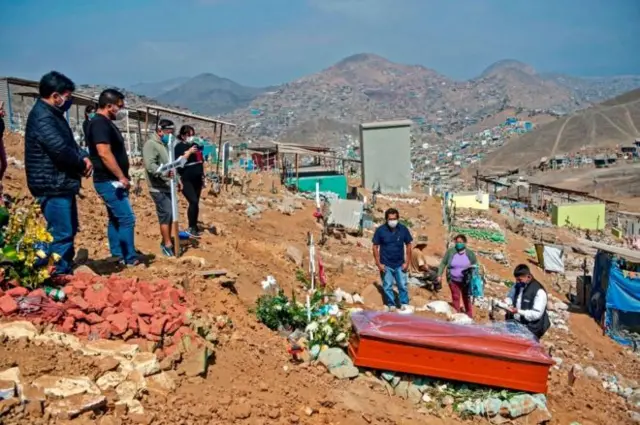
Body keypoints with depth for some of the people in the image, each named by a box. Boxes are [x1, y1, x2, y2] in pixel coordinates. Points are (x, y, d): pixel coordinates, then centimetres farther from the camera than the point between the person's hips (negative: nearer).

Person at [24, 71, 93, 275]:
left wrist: (83, 158, 0)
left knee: (69, 231, 19)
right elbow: (60, 149, -27)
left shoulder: (53, 114, 15)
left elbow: (70, 143, 20)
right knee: (61, 234, -9)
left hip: (62, 184, 11)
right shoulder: (42, 117, -18)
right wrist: (81, 163, -9)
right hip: (52, 186, -11)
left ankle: (66, 274, 29)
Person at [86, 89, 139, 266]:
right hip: (109, 181, -11)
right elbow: (104, 154, -26)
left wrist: (121, 178, 20)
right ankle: (130, 258, -4)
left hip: (113, 181, 11)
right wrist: (122, 177, -22)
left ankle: (117, 256, 21)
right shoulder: (99, 124, -17)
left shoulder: (106, 123, 16)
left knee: (116, 219, 14)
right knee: (126, 218, -9)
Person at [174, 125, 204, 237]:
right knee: (193, 202, -14)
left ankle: (194, 226, 18)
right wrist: (189, 152, -24)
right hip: (186, 180, -6)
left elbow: (201, 161, 20)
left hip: (197, 179, 6)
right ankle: (191, 228, -4)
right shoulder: (179, 147, -6)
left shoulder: (196, 145, 12)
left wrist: (203, 175, 18)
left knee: (196, 203, 8)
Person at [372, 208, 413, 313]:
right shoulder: (380, 230, -12)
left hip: (400, 264, 1)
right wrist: (378, 263, -8)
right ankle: (391, 305, 21)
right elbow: (375, 246, -4)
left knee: (403, 285, 6)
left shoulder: (403, 229, -8)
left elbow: (408, 245, 2)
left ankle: (404, 305, 22)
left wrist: (407, 262, -1)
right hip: (386, 265, -1)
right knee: (387, 286, 7)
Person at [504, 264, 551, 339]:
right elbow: (509, 297, 21)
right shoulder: (517, 286, 6)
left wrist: (518, 311, -28)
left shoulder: (539, 291, -17)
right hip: (515, 323, 7)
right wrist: (507, 303, -3)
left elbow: (537, 314, -20)